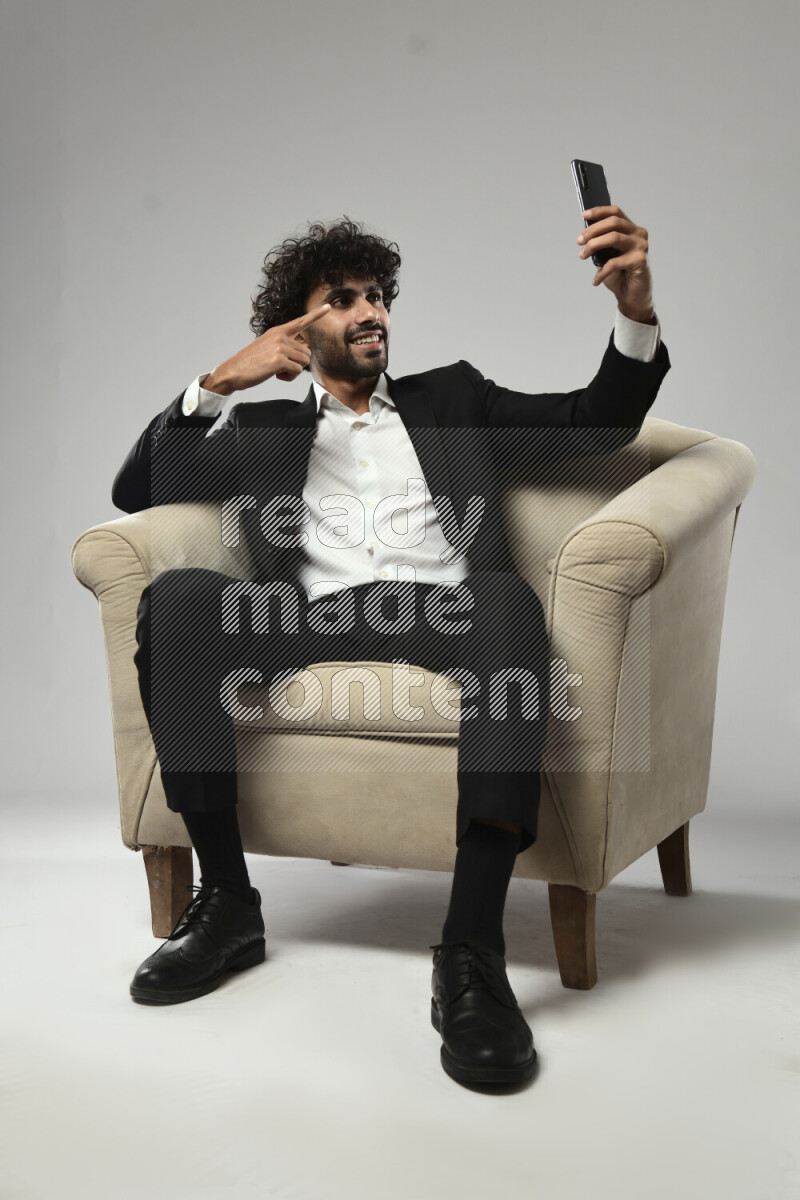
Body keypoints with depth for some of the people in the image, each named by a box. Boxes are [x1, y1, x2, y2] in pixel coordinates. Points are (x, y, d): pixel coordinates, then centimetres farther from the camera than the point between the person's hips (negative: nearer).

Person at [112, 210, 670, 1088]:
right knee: (177, 595, -28)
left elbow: (595, 423, 18)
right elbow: (135, 490, 19)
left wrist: (635, 311, -2)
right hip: (313, 621, 1)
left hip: (440, 613, -1)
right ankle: (226, 900, -20)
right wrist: (218, 383, 5)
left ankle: (471, 952, -43)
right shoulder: (266, 430, 29)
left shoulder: (451, 398, 29)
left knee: (509, 597, -37)